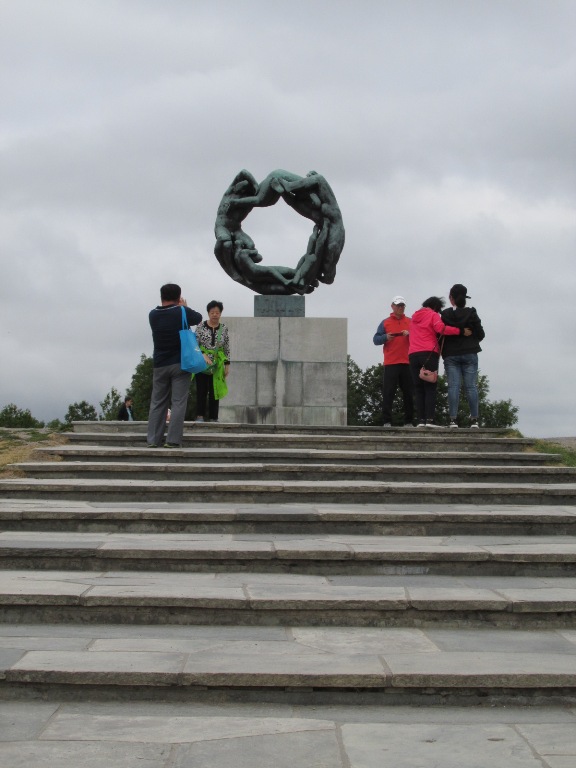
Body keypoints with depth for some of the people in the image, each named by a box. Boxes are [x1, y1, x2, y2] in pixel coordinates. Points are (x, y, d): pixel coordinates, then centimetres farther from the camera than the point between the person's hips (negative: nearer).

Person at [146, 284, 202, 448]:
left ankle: (153, 439, 6)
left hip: (160, 365, 3)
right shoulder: (182, 313, -7)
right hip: (180, 364, -3)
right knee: (178, 403, -3)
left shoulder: (153, 315, 1)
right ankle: (173, 440, -9)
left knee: (157, 403, 9)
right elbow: (198, 318, 12)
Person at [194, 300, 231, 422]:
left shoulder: (224, 329, 4)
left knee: (215, 391, 5)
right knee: (201, 391, -3)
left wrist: (227, 365, 3)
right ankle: (200, 416, -1)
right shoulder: (201, 326, -2)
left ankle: (213, 417, 8)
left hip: (217, 365, 2)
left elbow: (227, 348, 6)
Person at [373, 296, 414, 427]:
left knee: (409, 393, 1)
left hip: (407, 363, 1)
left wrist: (409, 334, -13)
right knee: (388, 393, -6)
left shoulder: (411, 322, 14)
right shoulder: (385, 322, 11)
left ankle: (409, 421, 6)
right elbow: (376, 339, 5)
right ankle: (386, 421, -6)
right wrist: (385, 337, -14)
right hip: (390, 363, -1)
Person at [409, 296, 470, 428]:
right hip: (429, 354, -5)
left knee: (418, 388, 4)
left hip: (413, 355, 5)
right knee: (430, 388, -5)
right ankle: (429, 419, -15)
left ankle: (421, 419, -4)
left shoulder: (415, 316, 23)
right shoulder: (433, 315, 2)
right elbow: (440, 328, -15)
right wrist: (460, 331, -17)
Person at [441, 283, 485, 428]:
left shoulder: (445, 315, -3)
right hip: (469, 354, 0)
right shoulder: (471, 313, -1)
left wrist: (443, 352, 9)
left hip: (450, 355, 0)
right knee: (471, 386, 1)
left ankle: (453, 419, -10)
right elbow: (481, 334, 1)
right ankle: (474, 419, -2)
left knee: (453, 386, -3)